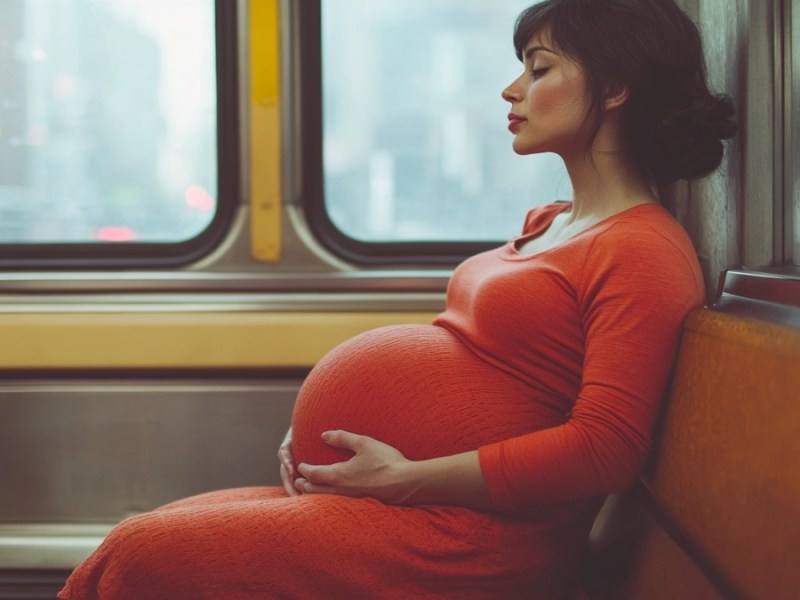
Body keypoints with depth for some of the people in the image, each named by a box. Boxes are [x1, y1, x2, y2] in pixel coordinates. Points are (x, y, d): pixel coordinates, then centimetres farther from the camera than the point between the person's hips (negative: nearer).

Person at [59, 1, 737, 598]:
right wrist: (314, 424, 9)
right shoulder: (548, 224, 19)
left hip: (466, 532, -9)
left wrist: (407, 478, -17)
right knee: (138, 543, 2)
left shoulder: (645, 252, -11)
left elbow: (605, 447, -20)